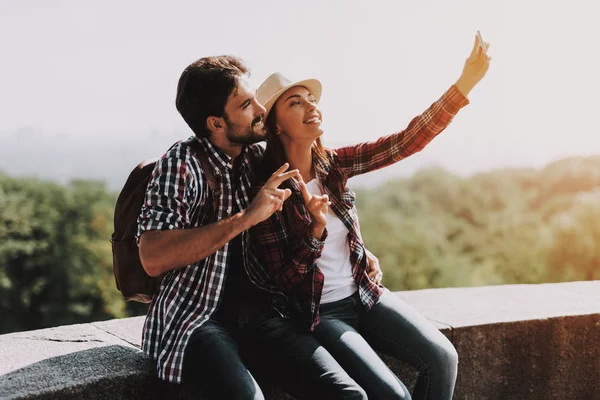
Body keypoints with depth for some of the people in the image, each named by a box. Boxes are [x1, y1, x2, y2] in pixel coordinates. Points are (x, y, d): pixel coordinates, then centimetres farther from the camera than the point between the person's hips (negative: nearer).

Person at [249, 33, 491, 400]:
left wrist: (466, 82, -16)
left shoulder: (333, 164, 0)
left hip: (365, 294, 5)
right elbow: (282, 281, -14)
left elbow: (406, 142, -9)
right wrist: (317, 228, -29)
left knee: (443, 358, -13)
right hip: (317, 312, -5)